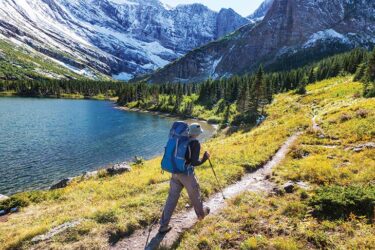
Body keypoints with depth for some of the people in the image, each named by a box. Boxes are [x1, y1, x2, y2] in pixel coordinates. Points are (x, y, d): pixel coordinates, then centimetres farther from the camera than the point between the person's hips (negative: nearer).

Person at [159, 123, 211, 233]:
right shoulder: (195, 143, -14)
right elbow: (195, 162, -19)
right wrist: (205, 158, -5)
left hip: (175, 172, 6)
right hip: (187, 174, -5)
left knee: (172, 198, 11)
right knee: (194, 194, 20)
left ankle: (163, 225, 14)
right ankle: (201, 213, 46)